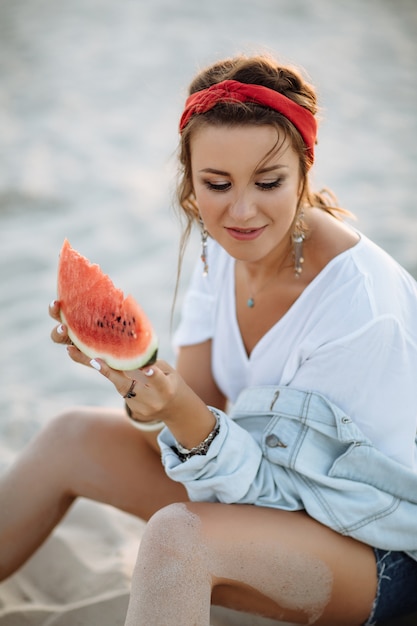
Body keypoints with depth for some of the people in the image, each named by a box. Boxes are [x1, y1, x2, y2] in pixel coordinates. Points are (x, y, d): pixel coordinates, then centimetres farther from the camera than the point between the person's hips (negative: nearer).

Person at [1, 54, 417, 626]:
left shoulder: (360, 306, -31)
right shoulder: (225, 244, -10)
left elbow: (280, 491, -23)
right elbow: (201, 398, -6)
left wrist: (182, 412, -39)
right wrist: (139, 369, -26)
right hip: (268, 472, 7)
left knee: (176, 537, -34)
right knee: (73, 436, 1)